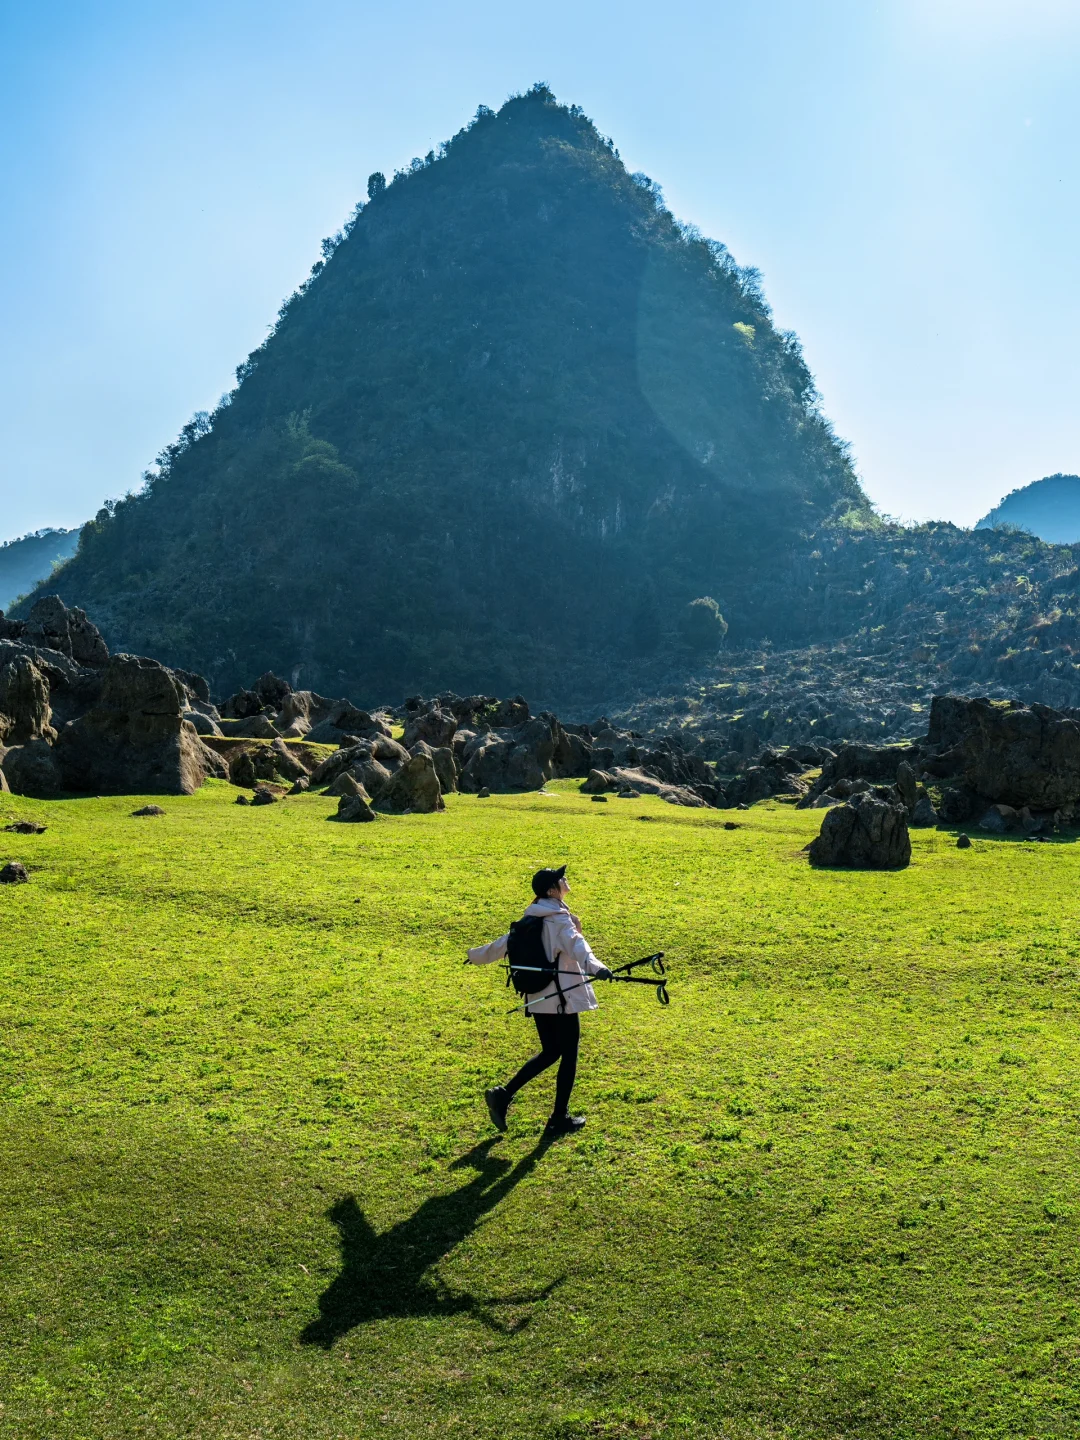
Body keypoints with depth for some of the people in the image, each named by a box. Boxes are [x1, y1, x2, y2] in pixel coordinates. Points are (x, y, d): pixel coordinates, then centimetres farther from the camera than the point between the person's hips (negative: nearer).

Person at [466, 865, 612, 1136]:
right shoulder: (560, 920, -14)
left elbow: (504, 943, 20)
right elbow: (576, 945, -33)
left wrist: (476, 955, 38)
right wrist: (596, 968, -51)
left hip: (537, 998, 8)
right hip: (561, 997, -8)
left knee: (550, 1052, 18)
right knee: (568, 1054, 6)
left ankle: (503, 1094, 9)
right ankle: (560, 1119, 13)